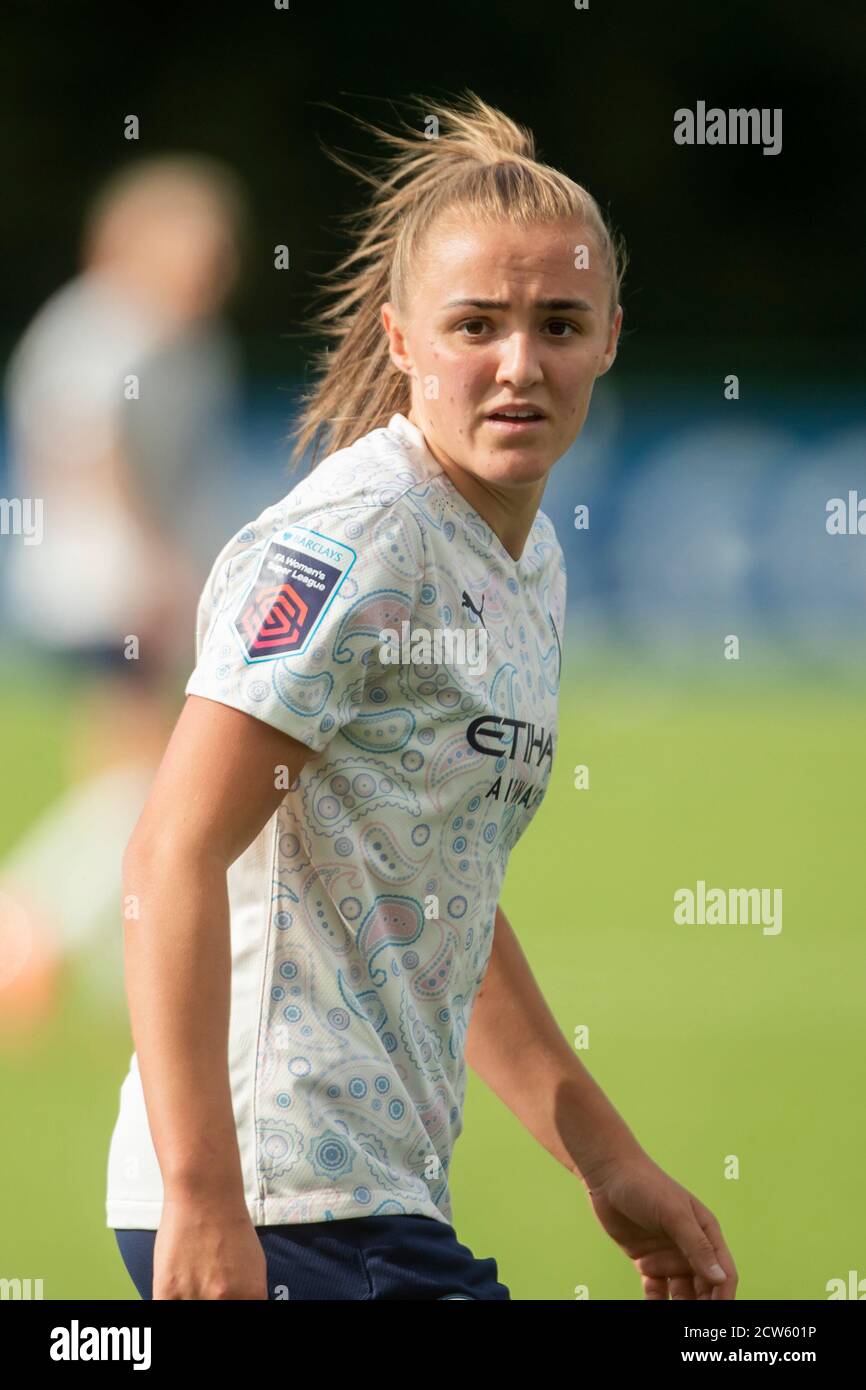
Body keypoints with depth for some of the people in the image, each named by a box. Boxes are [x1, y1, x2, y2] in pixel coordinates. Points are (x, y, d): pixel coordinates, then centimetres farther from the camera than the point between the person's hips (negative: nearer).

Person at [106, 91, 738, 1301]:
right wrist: (204, 1203, -25)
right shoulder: (352, 541, -12)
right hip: (281, 1202, -9)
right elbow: (173, 858, -18)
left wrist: (608, 1162, 23)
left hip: (384, 1195, 9)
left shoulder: (533, 561, 15)